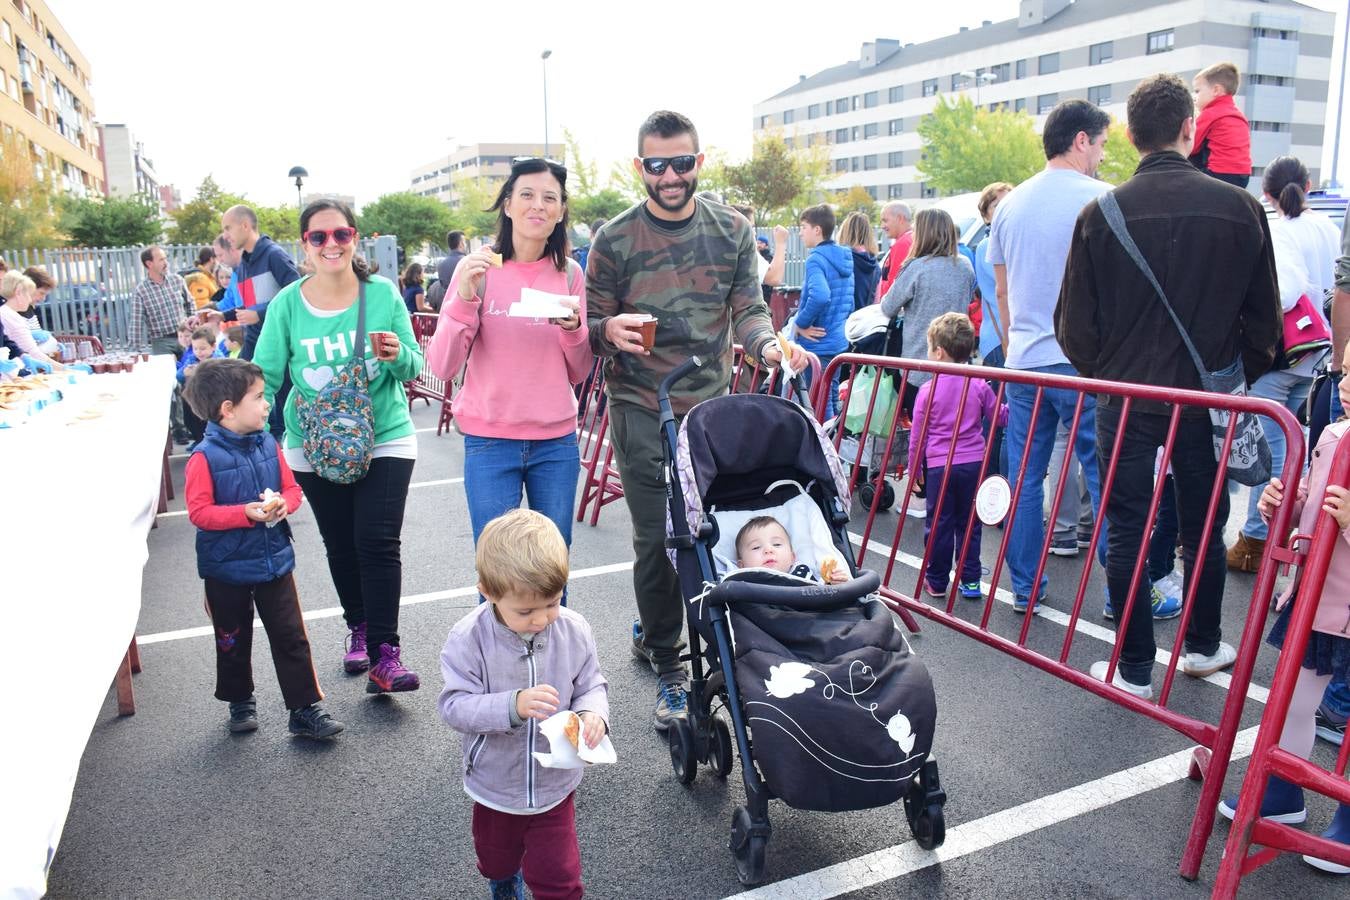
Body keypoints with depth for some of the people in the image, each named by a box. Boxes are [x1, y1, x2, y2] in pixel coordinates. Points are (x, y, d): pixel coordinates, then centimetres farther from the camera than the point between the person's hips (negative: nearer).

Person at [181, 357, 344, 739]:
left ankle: (305, 710, 12)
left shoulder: (267, 444, -1)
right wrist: (246, 513, -28)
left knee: (291, 638, 4)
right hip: (227, 569, -3)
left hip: (275, 561, 4)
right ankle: (240, 703, 37)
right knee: (233, 643, 16)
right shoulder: (205, 457, -17)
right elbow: (199, 512, -19)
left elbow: (292, 488, 6)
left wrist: (284, 504, -15)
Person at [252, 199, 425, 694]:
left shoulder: (383, 294, -7)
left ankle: (384, 653, -1)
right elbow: (266, 375, -2)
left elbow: (415, 366, -4)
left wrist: (397, 356, -26)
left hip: (386, 439, -2)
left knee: (378, 542, -10)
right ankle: (358, 627, 37)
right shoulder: (288, 303, -5)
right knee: (340, 545, 14)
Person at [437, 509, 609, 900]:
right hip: (495, 785, 1)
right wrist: (513, 705, -41)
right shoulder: (468, 639, -24)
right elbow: (455, 707, -26)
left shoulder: (574, 631, -18)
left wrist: (593, 713, -29)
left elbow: (592, 685, -7)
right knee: (497, 862, 29)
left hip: (554, 782, -1)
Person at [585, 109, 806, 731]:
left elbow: (747, 310, 2)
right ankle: (669, 666, 16)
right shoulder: (614, 239, 0)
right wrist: (610, 331, -22)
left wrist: (769, 344, -20)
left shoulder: (731, 230, 6)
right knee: (656, 539, -1)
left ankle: (652, 632, 35)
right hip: (641, 411, -2)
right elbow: (591, 326, 2)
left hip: (713, 407, 3)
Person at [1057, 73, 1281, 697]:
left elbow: (1073, 323, -5)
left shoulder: (1100, 214, -8)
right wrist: (1238, 381, 16)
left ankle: (1134, 669, 14)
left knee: (1125, 530, 7)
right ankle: (1203, 646, 33)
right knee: (1204, 527, 17)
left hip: (1124, 396, -1)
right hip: (1206, 397, 1)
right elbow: (1265, 318, 1)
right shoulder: (1239, 208, -5)